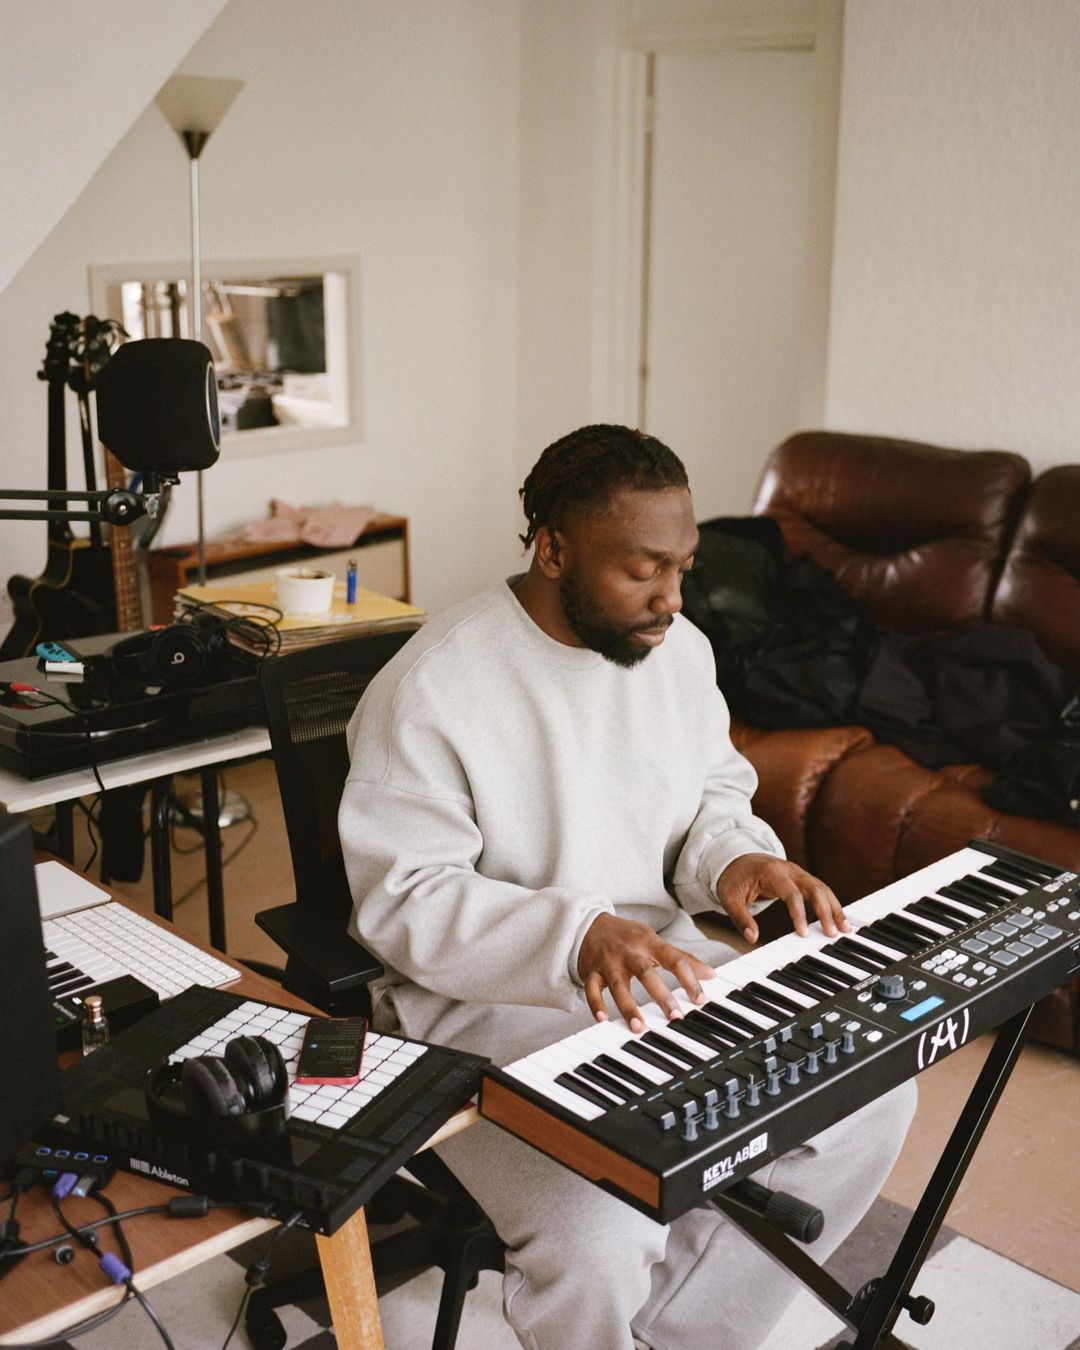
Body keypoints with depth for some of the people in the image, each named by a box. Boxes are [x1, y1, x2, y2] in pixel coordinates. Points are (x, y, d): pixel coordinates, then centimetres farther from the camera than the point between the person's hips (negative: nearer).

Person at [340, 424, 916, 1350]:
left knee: (873, 1094, -4)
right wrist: (574, 938, -33)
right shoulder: (431, 690, -19)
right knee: (603, 1242, -28)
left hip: (661, 959, 7)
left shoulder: (680, 648, 1)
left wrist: (735, 858, -9)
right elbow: (403, 899, -19)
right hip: (488, 1000, -7)